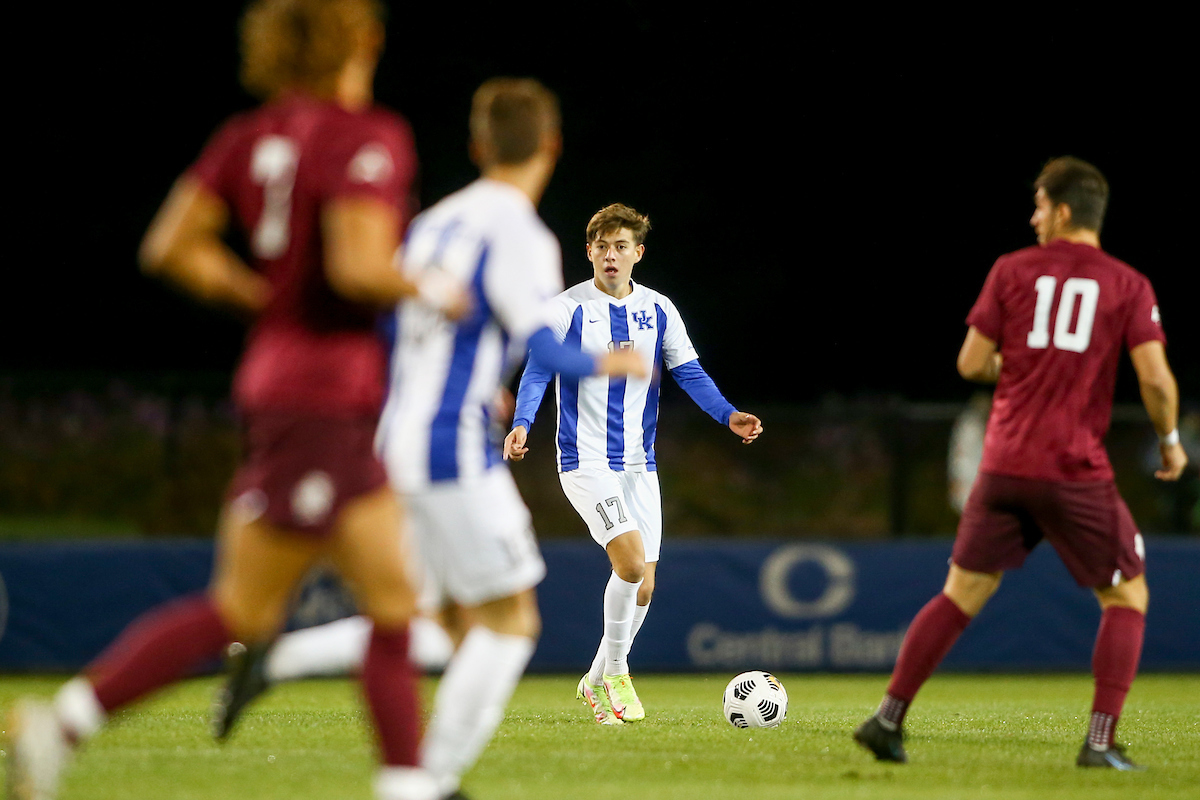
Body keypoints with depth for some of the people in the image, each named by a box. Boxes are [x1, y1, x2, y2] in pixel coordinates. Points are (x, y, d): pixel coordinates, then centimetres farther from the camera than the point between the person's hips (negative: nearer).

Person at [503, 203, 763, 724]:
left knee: (642, 585, 4)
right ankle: (615, 673, -4)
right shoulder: (568, 309, -4)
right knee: (632, 562, -22)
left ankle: (596, 683, 24)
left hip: (638, 464, 5)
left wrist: (728, 416, -13)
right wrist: (522, 424, -24)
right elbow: (538, 371, -7)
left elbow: (689, 373, 3)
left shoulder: (659, 311, 7)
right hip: (586, 461, -5)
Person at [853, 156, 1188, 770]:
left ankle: (888, 719, 8)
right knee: (1126, 597, 10)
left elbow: (971, 363, 5)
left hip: (1004, 465, 3)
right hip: (1077, 469, -2)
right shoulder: (1128, 287, 1)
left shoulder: (1013, 271, 5)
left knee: (962, 592, 12)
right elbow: (1155, 378, -8)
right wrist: (1171, 440, 9)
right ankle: (1100, 741, -3)